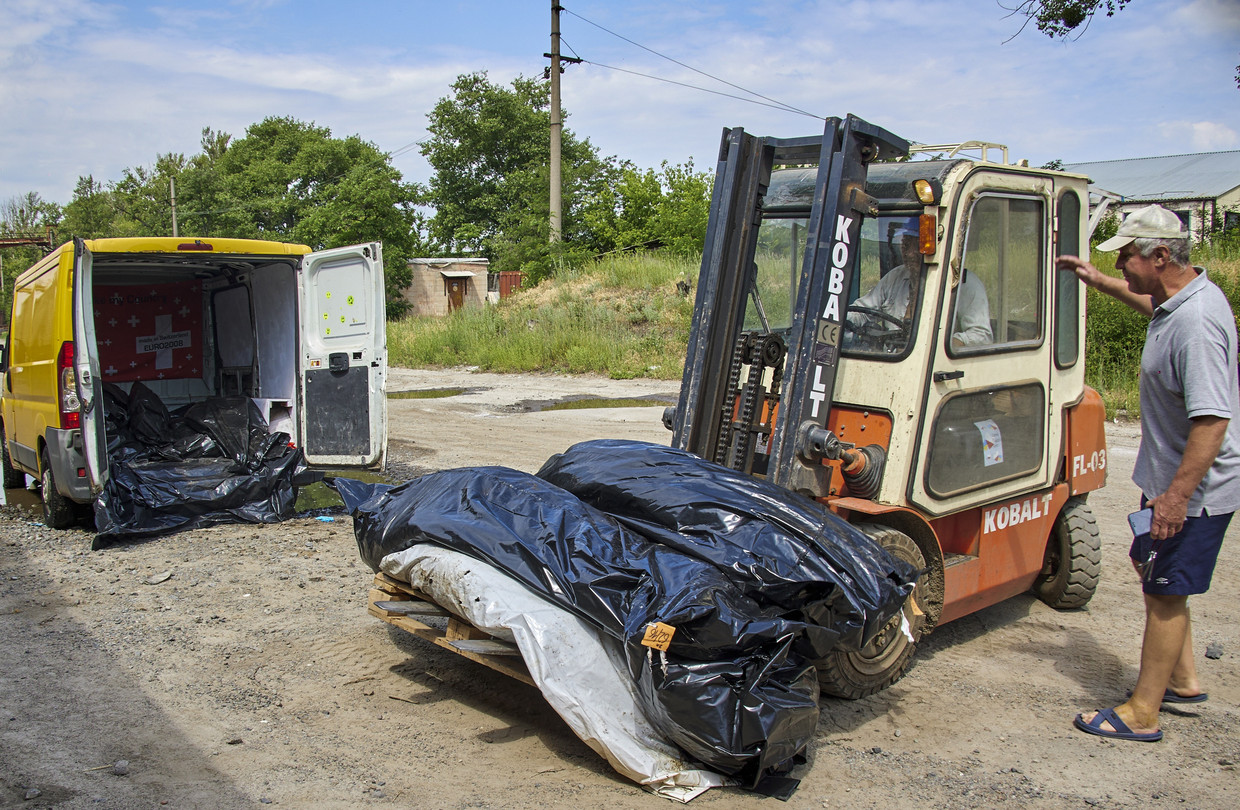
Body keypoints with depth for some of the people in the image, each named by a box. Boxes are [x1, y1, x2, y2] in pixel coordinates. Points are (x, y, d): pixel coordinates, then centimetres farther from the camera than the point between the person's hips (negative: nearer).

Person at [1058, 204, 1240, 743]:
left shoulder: (1195, 324, -29)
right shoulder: (1183, 297, 3)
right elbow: (1154, 306, 31)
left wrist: (1177, 494, -32)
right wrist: (1099, 282, 30)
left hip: (1193, 489, -10)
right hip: (1169, 477, 10)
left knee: (1166, 594, -1)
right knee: (1154, 573, 22)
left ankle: (1141, 714, 11)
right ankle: (1182, 680, 37)